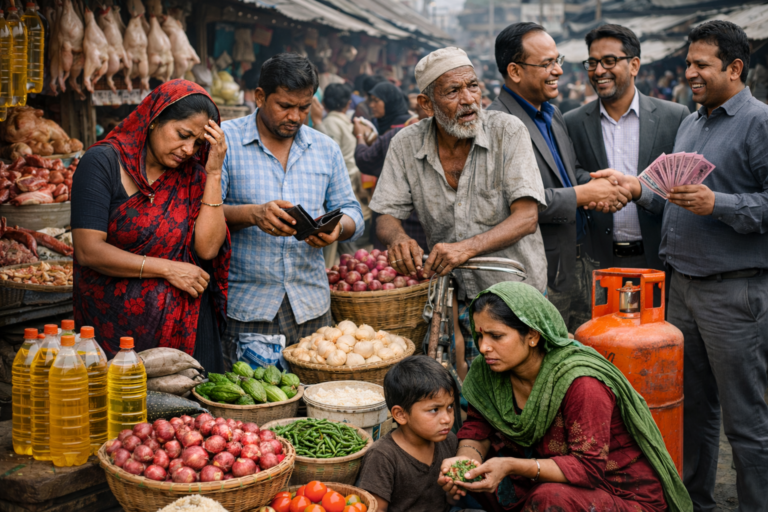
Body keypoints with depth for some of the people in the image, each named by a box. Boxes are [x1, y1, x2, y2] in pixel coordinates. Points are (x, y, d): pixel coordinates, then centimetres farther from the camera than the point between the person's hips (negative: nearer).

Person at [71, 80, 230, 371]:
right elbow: (88, 251, -14)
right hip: (116, 324, -3)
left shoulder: (192, 173, 5)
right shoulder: (104, 163, -6)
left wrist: (214, 173, -9)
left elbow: (208, 248, -7)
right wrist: (167, 269, -13)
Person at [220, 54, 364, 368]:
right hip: (245, 304, -3)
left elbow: (351, 211, 15)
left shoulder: (326, 149, 13)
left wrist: (338, 227, -9)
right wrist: (252, 214, -25)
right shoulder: (225, 140, -1)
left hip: (311, 306, 4)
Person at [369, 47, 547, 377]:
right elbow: (386, 217, 3)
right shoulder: (406, 145, 0)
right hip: (451, 294, 2)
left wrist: (468, 246, -30)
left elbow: (526, 217, -14)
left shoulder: (508, 131, -8)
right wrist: (398, 238, -22)